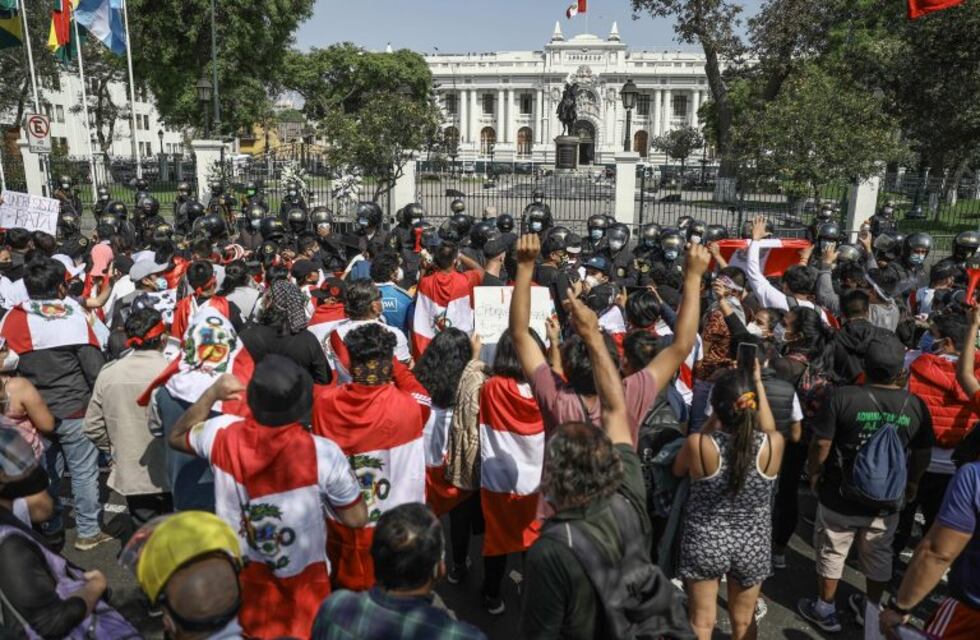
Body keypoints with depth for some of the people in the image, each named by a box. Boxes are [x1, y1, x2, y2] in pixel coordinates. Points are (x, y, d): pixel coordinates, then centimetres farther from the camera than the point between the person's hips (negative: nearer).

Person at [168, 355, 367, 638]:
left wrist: (212, 393, 4)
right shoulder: (322, 453, -29)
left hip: (239, 573, 3)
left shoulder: (223, 433, -20)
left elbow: (176, 437, 4)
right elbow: (357, 519, -17)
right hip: (301, 579, -2)